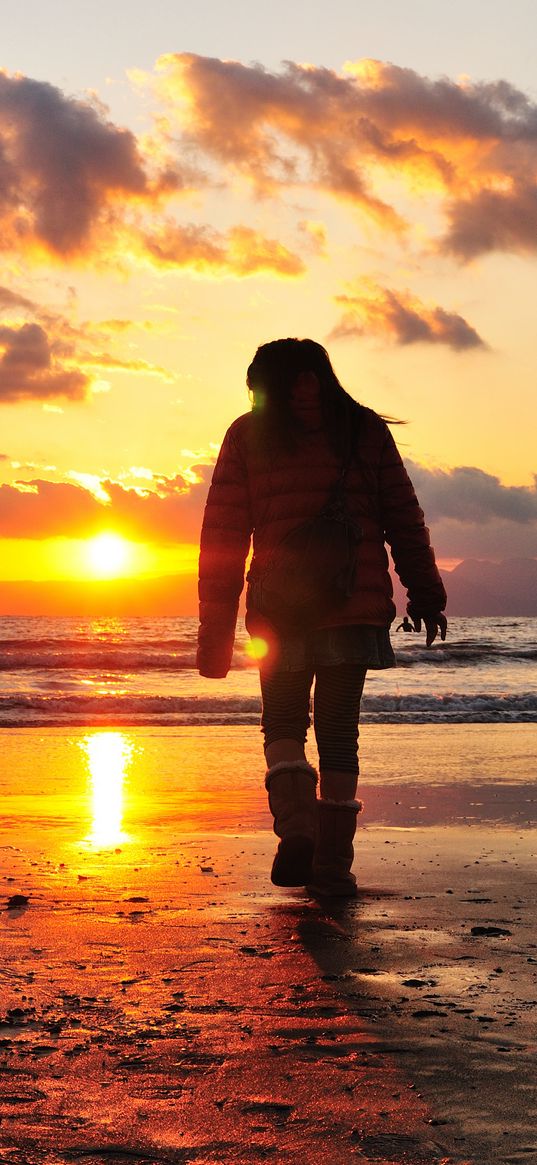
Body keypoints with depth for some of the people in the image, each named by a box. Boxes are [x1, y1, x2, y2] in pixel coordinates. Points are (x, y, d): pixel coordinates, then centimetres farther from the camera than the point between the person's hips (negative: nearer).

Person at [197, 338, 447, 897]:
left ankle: (296, 823, -11)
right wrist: (426, 594, 15)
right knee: (339, 731, 7)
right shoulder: (366, 430, 8)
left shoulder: (247, 435, 5)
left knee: (282, 722, 14)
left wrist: (215, 628, 6)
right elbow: (404, 518, 8)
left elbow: (223, 535, 3)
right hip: (356, 604, 1)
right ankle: (332, 864, 5)